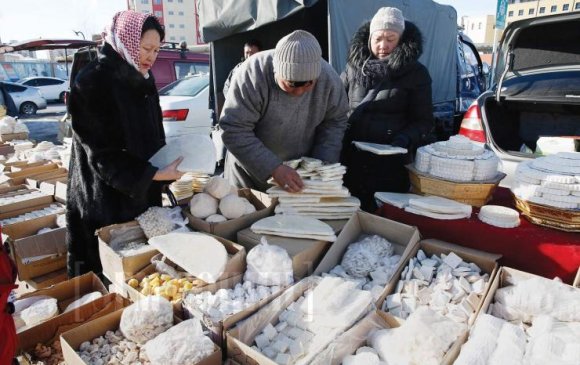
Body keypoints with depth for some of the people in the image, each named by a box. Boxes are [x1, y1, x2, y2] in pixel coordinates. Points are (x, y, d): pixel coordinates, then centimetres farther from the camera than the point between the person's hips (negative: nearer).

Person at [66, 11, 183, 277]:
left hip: (144, 193, 7)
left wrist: (167, 163, -2)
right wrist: (154, 175, -22)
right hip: (106, 200, -6)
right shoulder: (92, 82, -16)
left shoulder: (143, 78, 5)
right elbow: (101, 153, -18)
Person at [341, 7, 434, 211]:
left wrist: (405, 138, -17)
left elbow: (424, 120, 1)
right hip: (351, 159, 3)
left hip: (392, 163, -2)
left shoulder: (416, 73, 1)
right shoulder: (354, 67, 6)